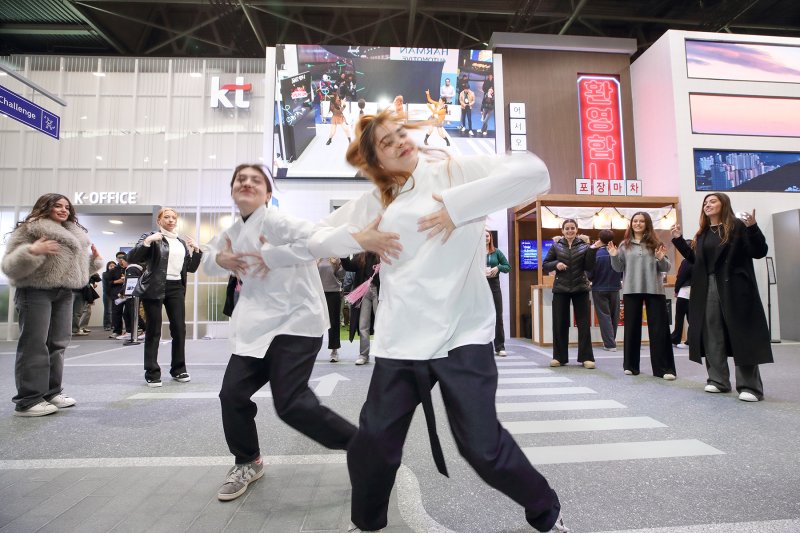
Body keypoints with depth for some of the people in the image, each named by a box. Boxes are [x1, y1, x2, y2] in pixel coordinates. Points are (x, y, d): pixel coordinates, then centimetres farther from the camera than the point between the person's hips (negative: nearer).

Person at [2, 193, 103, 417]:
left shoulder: (74, 234, 19)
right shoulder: (28, 230, -1)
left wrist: (94, 260, 13)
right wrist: (30, 252, -27)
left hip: (64, 293, 7)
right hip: (35, 291, -6)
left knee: (57, 343, 8)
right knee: (34, 344, -7)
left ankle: (51, 392, 16)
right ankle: (28, 400, -2)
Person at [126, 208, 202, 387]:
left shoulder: (182, 242, 16)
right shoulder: (151, 236, 2)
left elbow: (191, 268, 16)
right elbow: (132, 258, -8)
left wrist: (196, 250, 2)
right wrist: (147, 241, -18)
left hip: (176, 288, 4)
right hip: (154, 288, -4)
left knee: (179, 329, 4)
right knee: (153, 331, 0)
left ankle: (178, 369, 17)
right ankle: (152, 373, 9)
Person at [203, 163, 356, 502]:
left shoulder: (275, 220, -12)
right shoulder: (233, 232, 13)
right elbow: (208, 258, 27)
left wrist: (270, 256, -23)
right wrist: (219, 259, 3)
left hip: (296, 320, -8)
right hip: (259, 324, 8)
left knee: (291, 404, -13)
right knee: (232, 394, 7)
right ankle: (247, 463, 34)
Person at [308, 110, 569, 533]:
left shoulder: (456, 171, 2)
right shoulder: (372, 201, 13)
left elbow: (534, 172, -10)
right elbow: (316, 240, 18)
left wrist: (456, 205, -16)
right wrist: (357, 238, -2)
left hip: (462, 334, -3)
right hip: (399, 340, 4)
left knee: (482, 445, 1)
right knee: (372, 443, 10)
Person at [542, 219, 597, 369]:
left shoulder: (584, 245, 2)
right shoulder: (556, 246, 4)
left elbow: (589, 267, -4)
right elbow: (544, 266, 5)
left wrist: (592, 250, -16)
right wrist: (556, 264, -14)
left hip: (580, 288, 0)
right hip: (560, 289, 1)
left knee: (583, 323, 2)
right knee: (559, 324, 5)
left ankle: (586, 357, 10)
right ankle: (559, 357, 15)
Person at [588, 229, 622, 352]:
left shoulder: (596, 254, -15)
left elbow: (590, 274, -10)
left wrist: (592, 280, 13)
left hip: (599, 289, -3)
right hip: (614, 289, 3)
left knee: (604, 316, 4)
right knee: (614, 316, 16)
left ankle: (610, 344, 0)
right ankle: (612, 341, 29)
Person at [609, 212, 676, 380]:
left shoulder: (655, 243, 5)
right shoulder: (625, 244, 8)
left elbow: (666, 268, 4)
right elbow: (618, 268, 8)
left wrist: (661, 259, -16)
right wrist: (614, 256, -9)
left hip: (654, 290, -1)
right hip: (631, 290, 1)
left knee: (659, 328, 0)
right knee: (631, 327, 8)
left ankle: (664, 368, 6)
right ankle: (631, 365, 18)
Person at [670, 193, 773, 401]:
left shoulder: (738, 227, -1)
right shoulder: (702, 234, 15)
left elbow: (759, 252, -8)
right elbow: (694, 259, 16)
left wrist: (752, 227, -22)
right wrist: (678, 239, 11)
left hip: (734, 289, -5)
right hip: (707, 289, 6)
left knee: (741, 334, -4)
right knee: (712, 335, 7)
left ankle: (750, 386, 2)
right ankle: (718, 380, 17)